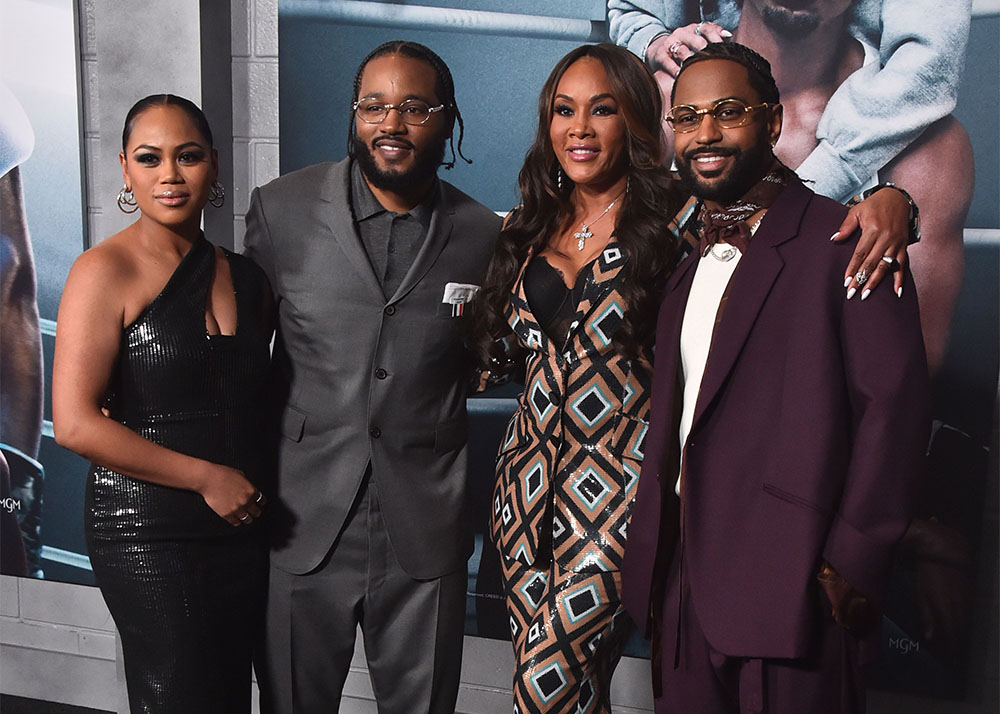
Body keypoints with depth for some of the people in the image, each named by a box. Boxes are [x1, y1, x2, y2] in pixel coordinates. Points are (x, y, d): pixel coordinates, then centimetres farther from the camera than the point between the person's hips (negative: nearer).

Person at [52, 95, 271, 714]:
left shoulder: (246, 277, 9)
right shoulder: (107, 272, -9)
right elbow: (76, 424, -16)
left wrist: (259, 489, 4)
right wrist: (207, 477, -14)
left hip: (242, 526, 6)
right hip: (147, 534, -5)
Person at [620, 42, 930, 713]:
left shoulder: (843, 242, -8)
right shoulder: (688, 261, 15)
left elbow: (896, 402, -13)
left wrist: (852, 562, -14)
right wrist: (654, 552, 10)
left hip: (793, 585, -6)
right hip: (685, 580, 6)